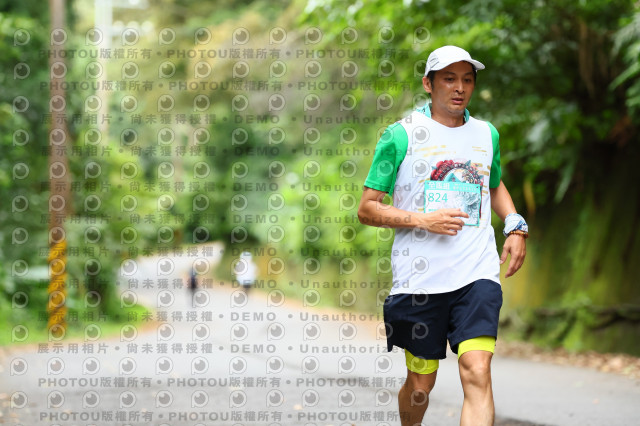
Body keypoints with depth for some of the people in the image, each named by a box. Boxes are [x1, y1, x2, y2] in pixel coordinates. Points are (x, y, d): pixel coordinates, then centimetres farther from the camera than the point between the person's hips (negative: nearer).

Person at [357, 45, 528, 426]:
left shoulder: (486, 134, 12)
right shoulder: (401, 135, -1)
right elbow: (367, 209, 0)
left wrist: (516, 225, 14)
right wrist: (423, 219, -14)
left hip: (478, 274, 2)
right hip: (419, 279, -2)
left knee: (477, 372, -17)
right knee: (421, 383, 8)